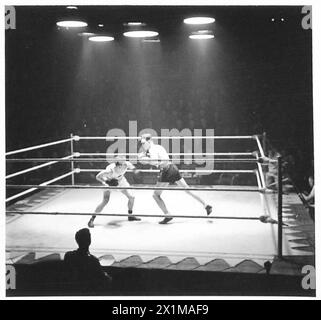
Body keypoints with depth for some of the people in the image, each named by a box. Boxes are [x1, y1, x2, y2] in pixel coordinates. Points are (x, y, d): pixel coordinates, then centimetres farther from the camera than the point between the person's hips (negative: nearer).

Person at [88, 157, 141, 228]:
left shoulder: (126, 165, -31)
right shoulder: (109, 170, -41)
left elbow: (131, 166, -6)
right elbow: (98, 177, -30)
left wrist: (134, 170, -26)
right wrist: (105, 183, -43)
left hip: (120, 181, 5)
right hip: (109, 182, -5)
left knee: (131, 197, 5)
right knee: (105, 201, -20)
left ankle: (130, 215, 31)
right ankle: (92, 219, -8)